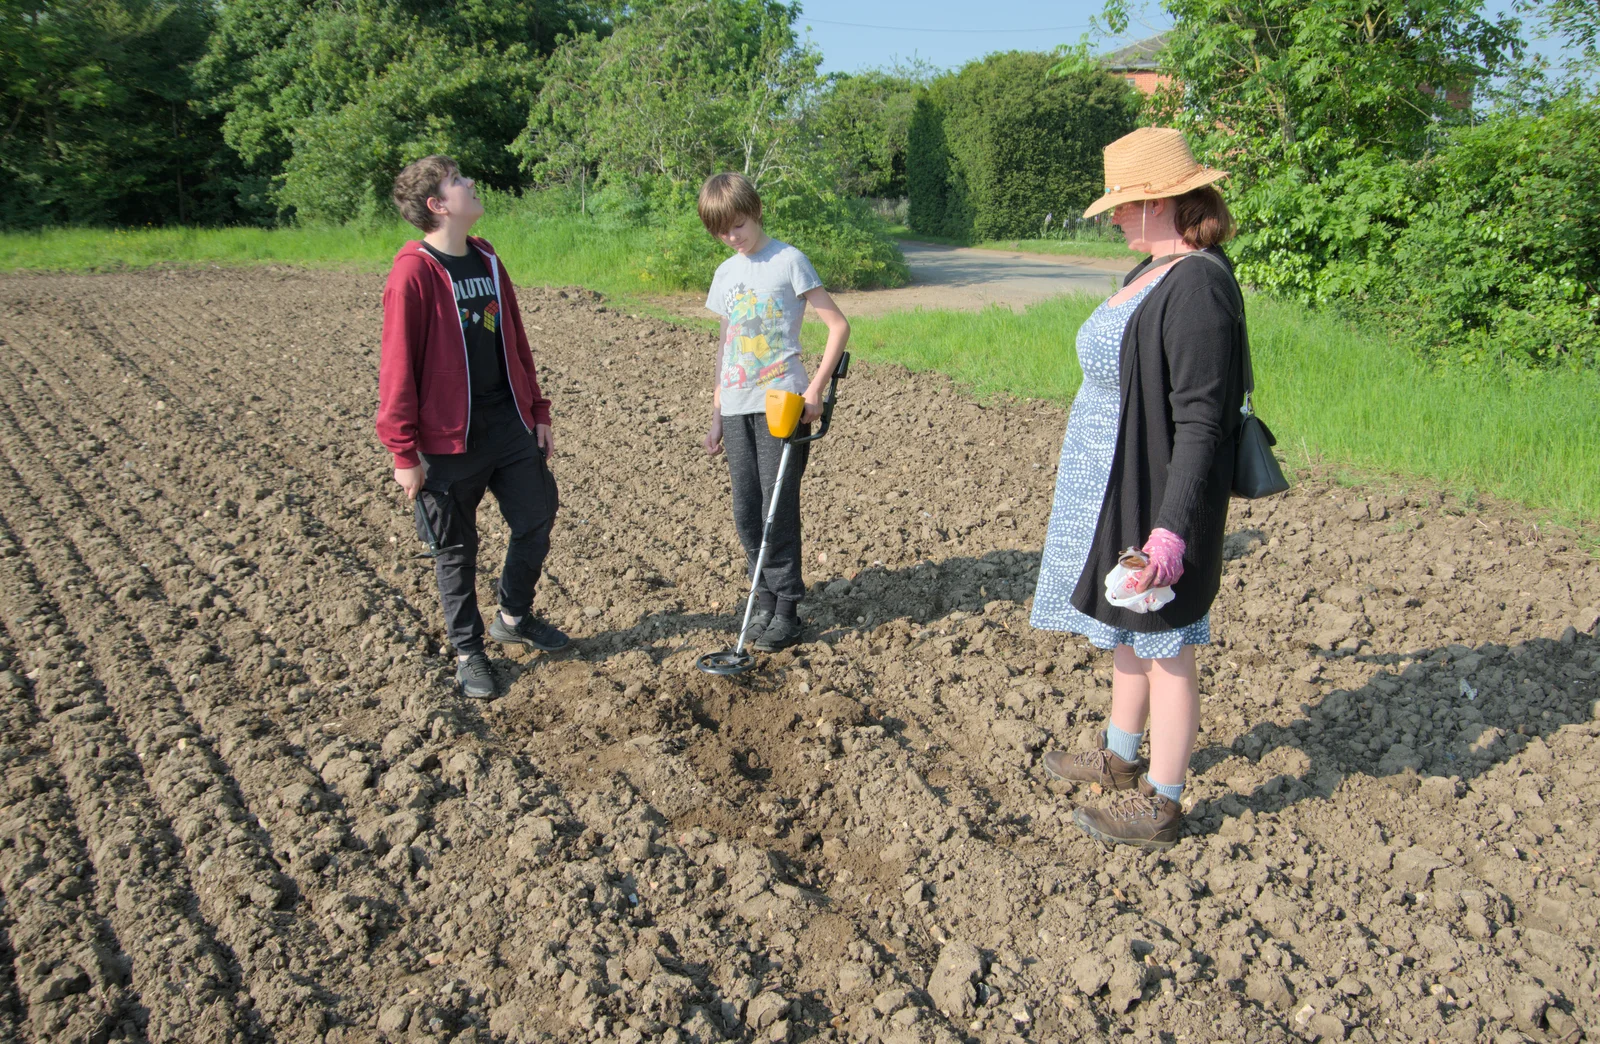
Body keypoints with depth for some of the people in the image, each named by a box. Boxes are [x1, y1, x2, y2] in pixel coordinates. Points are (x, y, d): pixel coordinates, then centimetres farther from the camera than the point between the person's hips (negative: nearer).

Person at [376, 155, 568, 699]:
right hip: (449, 439, -6)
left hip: (510, 424, 7)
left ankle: (514, 618, 35)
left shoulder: (488, 262, 8)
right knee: (456, 549, 8)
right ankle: (468, 650, 25)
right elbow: (398, 367, -14)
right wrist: (404, 452, -14)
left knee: (537, 520, 12)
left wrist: (537, 412, 15)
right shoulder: (413, 273, -13)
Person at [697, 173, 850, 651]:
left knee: (778, 511, -4)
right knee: (746, 513, 7)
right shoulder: (726, 274, 14)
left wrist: (816, 390, -14)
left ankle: (786, 610, 7)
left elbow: (838, 325, -6)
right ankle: (765, 602, 20)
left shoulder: (788, 260, -4)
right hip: (736, 409, 6)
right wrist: (716, 416, 16)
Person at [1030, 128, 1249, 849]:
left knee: (1164, 645, 3)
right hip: (1115, 489, 10)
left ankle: (1159, 805, 18)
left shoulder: (1197, 285, -22)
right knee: (1128, 630, 22)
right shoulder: (1152, 271, 9)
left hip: (1155, 497, -10)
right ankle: (1120, 758, 41)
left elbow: (1202, 422, -26)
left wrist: (1171, 529, -28)